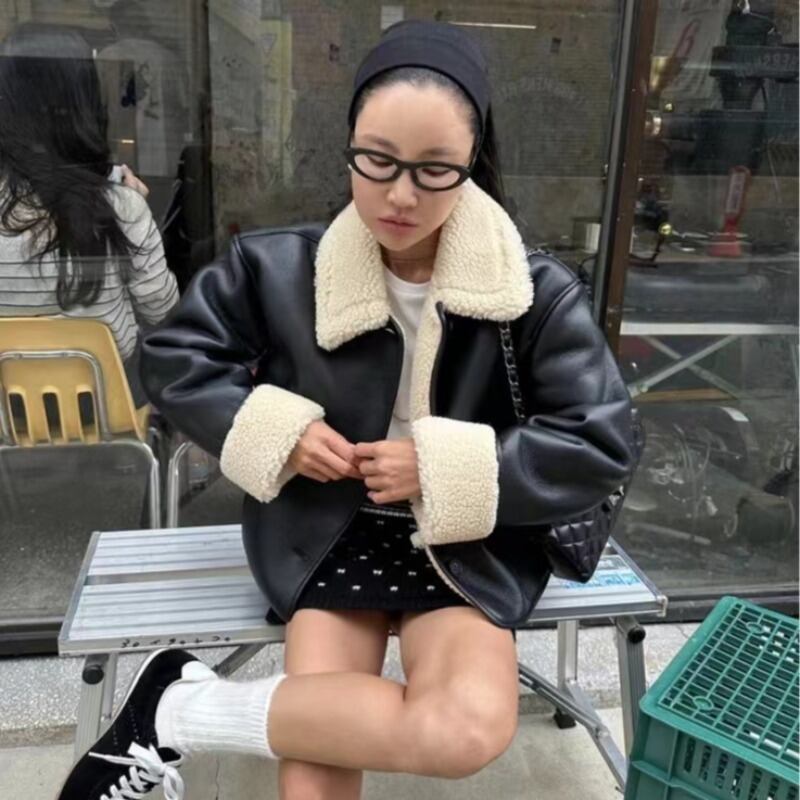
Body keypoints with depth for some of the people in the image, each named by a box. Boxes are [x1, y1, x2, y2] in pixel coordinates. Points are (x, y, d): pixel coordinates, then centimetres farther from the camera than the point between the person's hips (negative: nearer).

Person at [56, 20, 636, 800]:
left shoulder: (535, 290, -10)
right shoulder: (279, 267, -7)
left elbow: (602, 444, -8)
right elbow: (172, 357, 5)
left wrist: (445, 468, -18)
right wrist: (277, 430, -12)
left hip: (466, 550, 2)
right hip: (327, 538, -1)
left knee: (470, 729, -28)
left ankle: (183, 710, -13)